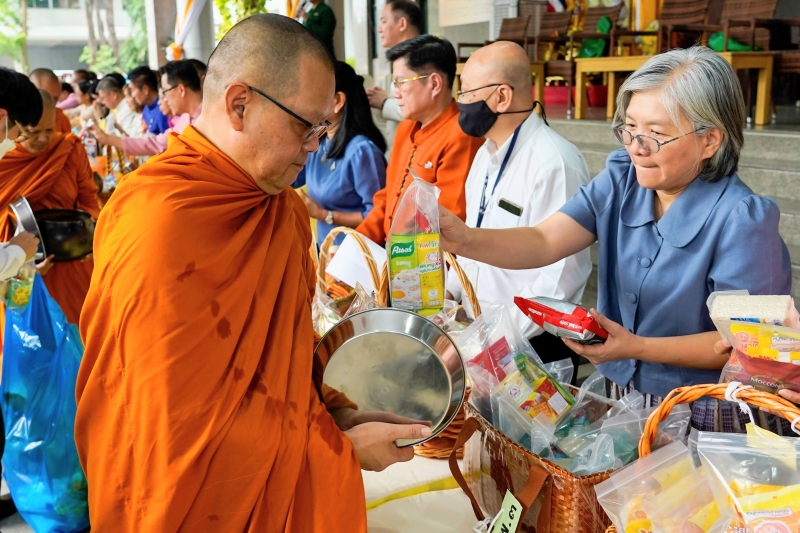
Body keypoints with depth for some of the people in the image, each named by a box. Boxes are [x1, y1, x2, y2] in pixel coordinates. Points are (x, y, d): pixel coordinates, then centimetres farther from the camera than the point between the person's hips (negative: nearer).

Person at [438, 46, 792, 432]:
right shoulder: (621, 180, -3)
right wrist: (467, 240, -32)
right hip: (620, 396, 4)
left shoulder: (741, 220, -19)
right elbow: (544, 242, -14)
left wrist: (639, 347, -26)